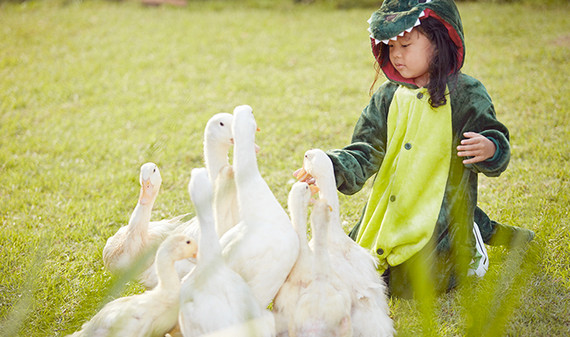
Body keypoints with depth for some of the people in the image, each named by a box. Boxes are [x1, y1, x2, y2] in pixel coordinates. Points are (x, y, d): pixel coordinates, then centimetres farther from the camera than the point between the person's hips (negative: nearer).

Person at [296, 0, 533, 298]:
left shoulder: (466, 94, -7)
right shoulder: (387, 97, 6)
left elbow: (494, 138, -6)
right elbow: (367, 151, 2)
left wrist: (488, 149, -31)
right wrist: (333, 168, -17)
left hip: (439, 213, -6)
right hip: (389, 213, 6)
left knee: (409, 285, -17)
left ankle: (466, 248, 15)